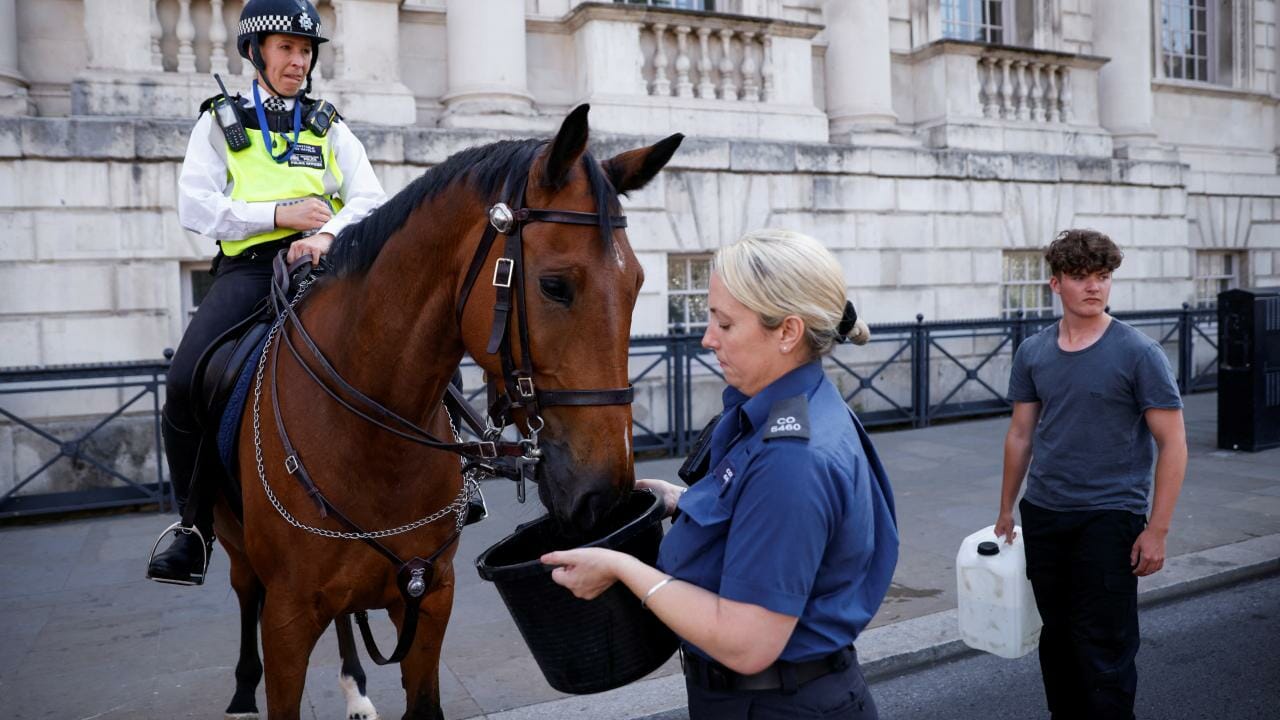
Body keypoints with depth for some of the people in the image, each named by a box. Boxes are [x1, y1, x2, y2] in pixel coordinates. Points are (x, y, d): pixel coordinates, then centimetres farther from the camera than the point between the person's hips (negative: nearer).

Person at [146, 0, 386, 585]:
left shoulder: (330, 129, 22)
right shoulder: (220, 122, 19)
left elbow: (370, 200, 6)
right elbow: (195, 206, 5)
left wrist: (329, 233, -16)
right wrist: (278, 213, -9)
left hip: (322, 265, 1)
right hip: (247, 267, 0)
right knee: (185, 383, -22)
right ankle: (196, 526, -2)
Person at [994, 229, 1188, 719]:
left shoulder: (1139, 353, -8)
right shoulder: (1032, 353, 4)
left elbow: (1172, 444, -8)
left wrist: (1157, 530, -12)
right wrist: (1006, 509, 14)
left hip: (1110, 517, -4)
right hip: (1043, 514, 4)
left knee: (1103, 646, -1)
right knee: (1057, 636, 15)